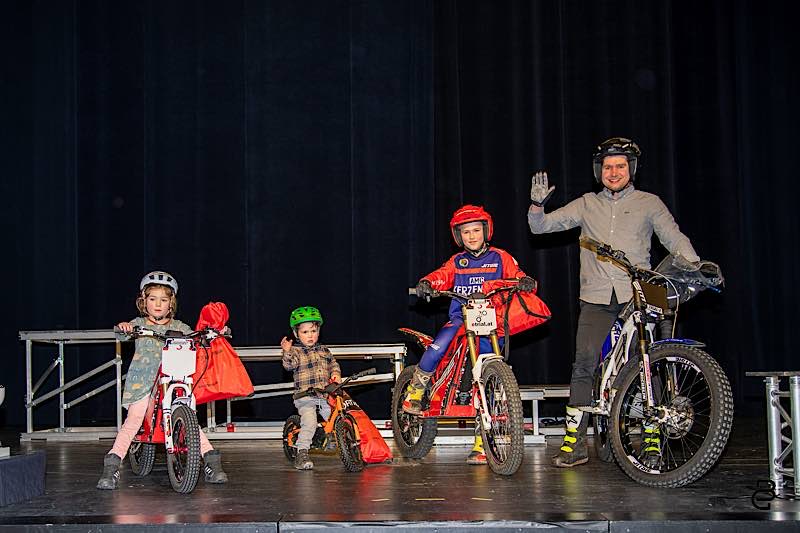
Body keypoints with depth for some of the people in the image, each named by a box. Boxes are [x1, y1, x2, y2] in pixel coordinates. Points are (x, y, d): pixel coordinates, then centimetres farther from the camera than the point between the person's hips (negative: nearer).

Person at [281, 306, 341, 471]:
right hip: (305, 396, -5)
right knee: (309, 423, -22)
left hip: (326, 396, 5)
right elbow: (289, 365, -18)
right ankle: (302, 453, -15)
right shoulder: (296, 351, -1)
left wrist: (336, 374, 2)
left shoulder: (324, 351, 16)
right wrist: (286, 352, -37)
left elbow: (333, 364, 22)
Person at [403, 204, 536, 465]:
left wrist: (526, 282, -20)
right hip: (461, 318, 1)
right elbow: (442, 276, 0)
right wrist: (427, 282, -22)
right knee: (437, 348, -30)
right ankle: (414, 394, -5)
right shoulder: (457, 262, 15)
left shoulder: (500, 258, 10)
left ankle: (481, 444, 4)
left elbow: (517, 276, 4)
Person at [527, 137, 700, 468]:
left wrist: (696, 267, -13)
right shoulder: (587, 205, 15)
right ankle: (575, 443, -2)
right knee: (584, 365, -8)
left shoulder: (649, 203, 12)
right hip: (596, 299, 1)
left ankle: (652, 441, 4)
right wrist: (537, 204, -7)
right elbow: (540, 226, 13)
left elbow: (674, 238, 4)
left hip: (636, 296, -1)